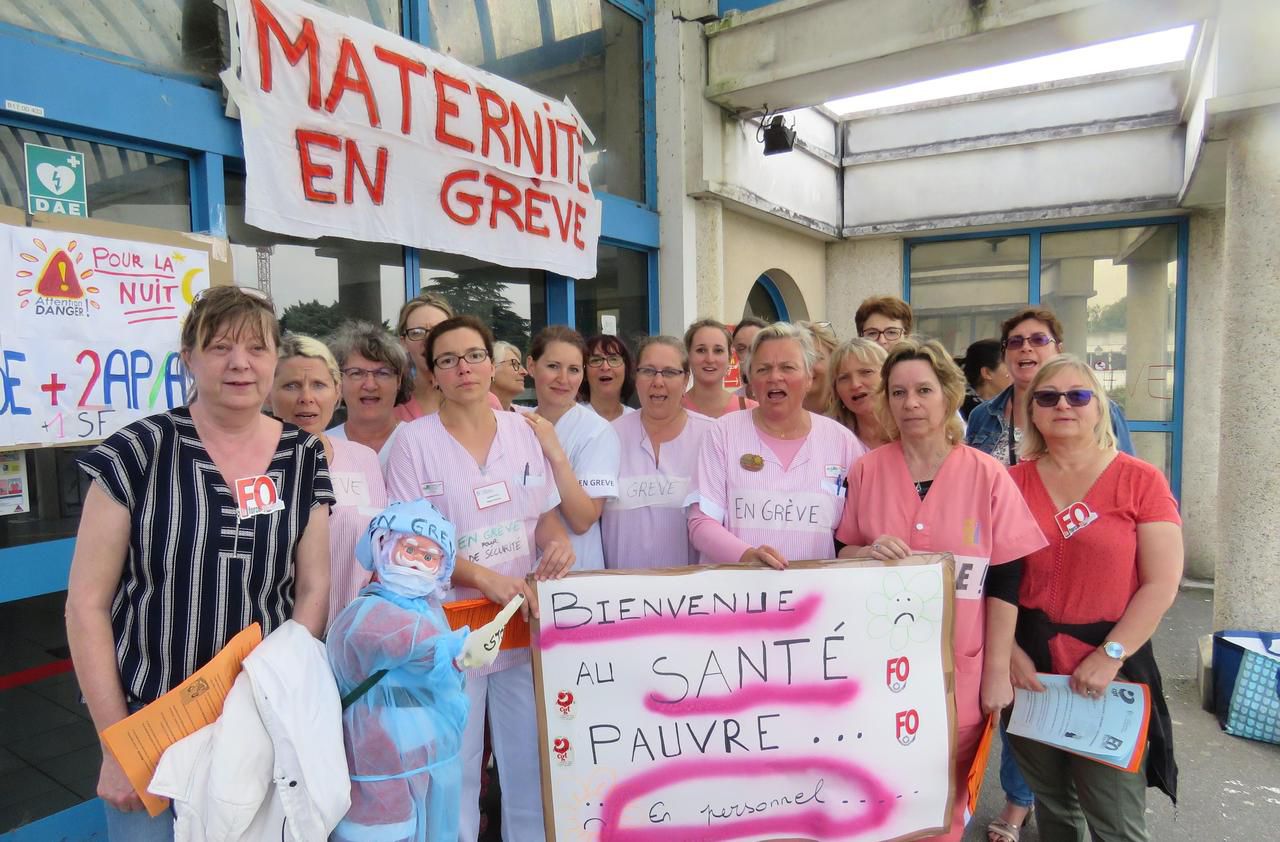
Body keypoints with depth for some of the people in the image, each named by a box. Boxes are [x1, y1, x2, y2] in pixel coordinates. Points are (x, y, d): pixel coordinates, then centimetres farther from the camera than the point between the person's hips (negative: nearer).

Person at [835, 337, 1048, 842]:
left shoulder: (986, 475, -5)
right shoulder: (866, 471, -2)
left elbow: (1004, 579, -3)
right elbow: (838, 556, 5)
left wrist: (998, 671, -4)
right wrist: (868, 553, -17)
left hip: (958, 671, -1)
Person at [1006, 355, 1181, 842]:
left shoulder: (1140, 480, -5)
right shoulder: (1014, 482, 1)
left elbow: (1162, 585, -8)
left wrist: (1110, 656, -13)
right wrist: (1009, 650, -5)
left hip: (1111, 668, -2)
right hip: (1030, 665, 2)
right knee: (1050, 802, 18)